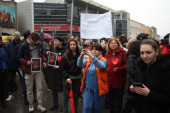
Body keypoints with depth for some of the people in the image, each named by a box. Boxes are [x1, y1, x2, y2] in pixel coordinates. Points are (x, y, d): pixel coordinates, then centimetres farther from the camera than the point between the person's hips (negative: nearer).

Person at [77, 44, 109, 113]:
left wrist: (92, 56, -36)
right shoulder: (88, 60, 6)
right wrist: (81, 55, -26)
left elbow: (101, 66, -27)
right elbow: (79, 65, -10)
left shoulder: (103, 60, -5)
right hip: (87, 88, 2)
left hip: (98, 89, -2)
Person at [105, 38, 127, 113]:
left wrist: (119, 68, -21)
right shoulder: (107, 54, 7)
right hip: (109, 81, 4)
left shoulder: (123, 53, -7)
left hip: (119, 81, -4)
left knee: (119, 99, 10)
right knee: (111, 98, 18)